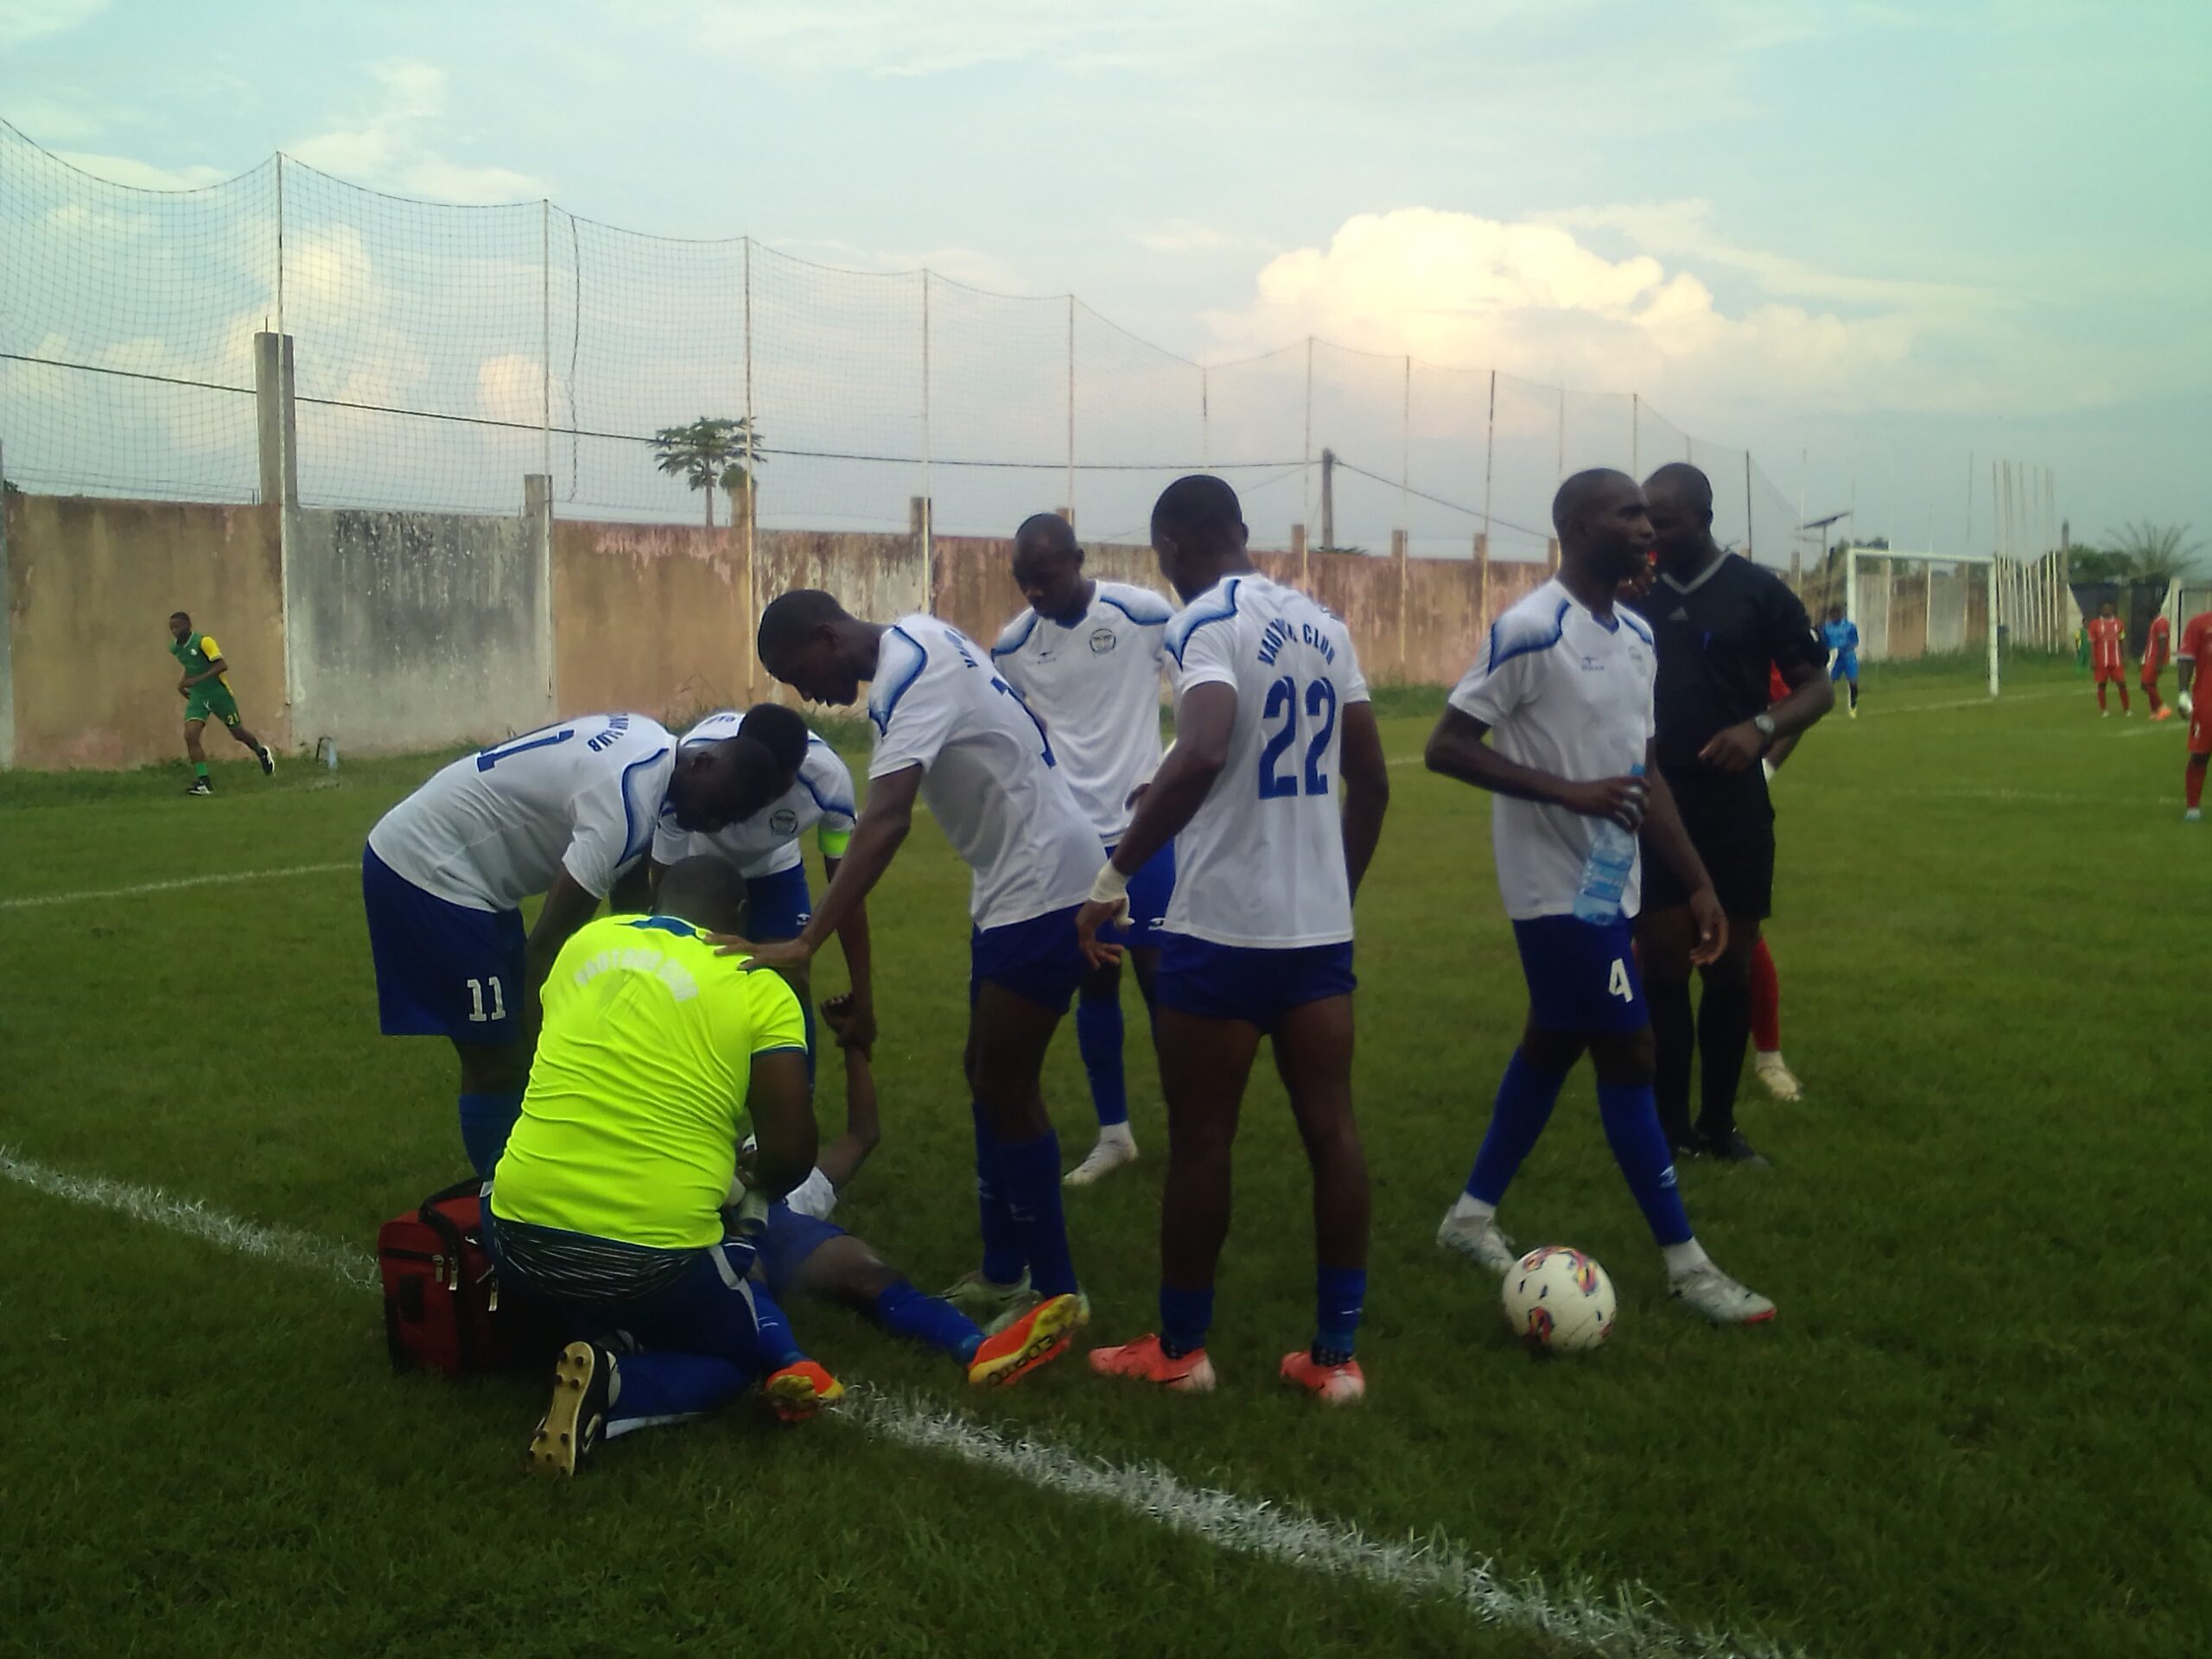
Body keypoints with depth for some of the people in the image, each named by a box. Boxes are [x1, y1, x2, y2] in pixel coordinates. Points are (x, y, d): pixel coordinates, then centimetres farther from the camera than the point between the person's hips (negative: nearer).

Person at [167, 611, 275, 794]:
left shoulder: (203, 642, -19)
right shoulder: (175, 648, 3)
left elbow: (222, 665, -26)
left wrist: (198, 679, -33)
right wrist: (182, 683, 8)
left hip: (218, 693, -5)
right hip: (197, 697, 5)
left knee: (238, 732, 11)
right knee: (190, 736, -14)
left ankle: (262, 753, 43)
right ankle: (203, 782, -12)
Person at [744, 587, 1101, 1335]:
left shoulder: (910, 676, -22)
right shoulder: (916, 639, 6)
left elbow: (886, 820, -35)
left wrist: (803, 944, -41)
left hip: (1041, 885, -10)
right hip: (1015, 880, 10)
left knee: (1005, 1086, -3)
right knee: (988, 1073, 14)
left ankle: (1054, 1292, 10)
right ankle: (1003, 1273, 25)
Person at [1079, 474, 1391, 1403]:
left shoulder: (1208, 623, -11)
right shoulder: (1322, 625, 12)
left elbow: (1202, 755, -29)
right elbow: (1371, 780, 16)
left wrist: (1116, 875, -24)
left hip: (1223, 927, -7)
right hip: (1320, 925, 7)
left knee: (1200, 1137, 6)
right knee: (1331, 1127, 7)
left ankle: (1179, 1351, 19)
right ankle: (1335, 1355, 14)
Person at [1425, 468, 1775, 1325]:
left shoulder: (1636, 635, 10)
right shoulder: (1530, 630, -17)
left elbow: (1643, 771, 15)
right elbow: (1446, 745, -18)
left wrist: (1697, 882, 12)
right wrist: (1570, 793, -25)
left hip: (1608, 884, 9)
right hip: (1558, 885, -9)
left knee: (1553, 1042, 15)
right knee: (1628, 1052, -4)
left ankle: (1473, 1214, 29)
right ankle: (1685, 1262, 7)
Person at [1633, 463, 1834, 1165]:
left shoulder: (1758, 591, -1)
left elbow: (1817, 688, -1)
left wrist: (1761, 726, -19)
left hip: (1735, 808, 0)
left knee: (1731, 966, 7)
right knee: (1663, 964, 1)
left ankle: (1718, 1122, 22)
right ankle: (1669, 1127, 11)